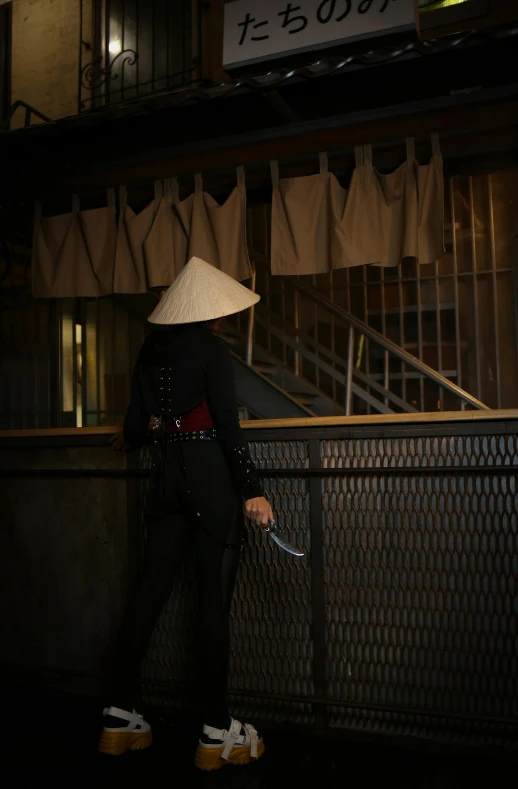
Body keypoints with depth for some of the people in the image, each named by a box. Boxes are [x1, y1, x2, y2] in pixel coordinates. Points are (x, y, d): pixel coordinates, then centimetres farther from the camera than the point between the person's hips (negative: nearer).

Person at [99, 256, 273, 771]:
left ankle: (120, 715, 18)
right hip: (212, 473, -7)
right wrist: (252, 490, -15)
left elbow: (137, 422, 14)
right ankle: (217, 732, 7)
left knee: (150, 590, 11)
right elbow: (228, 425, -15)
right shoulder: (211, 348, -8)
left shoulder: (150, 349, 11)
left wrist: (129, 441, 37)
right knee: (215, 601, -1)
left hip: (168, 472, 7)